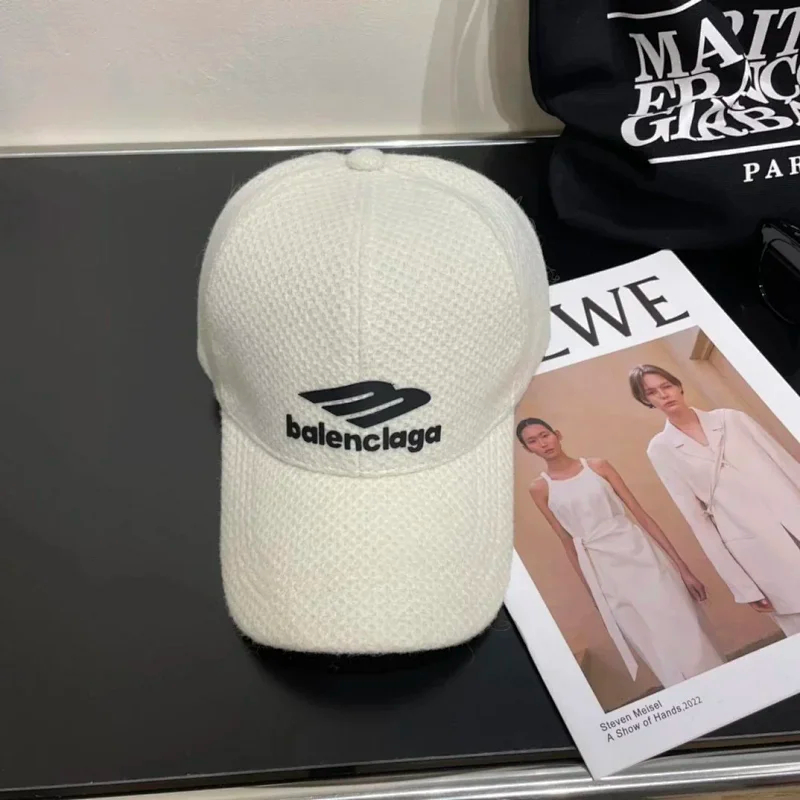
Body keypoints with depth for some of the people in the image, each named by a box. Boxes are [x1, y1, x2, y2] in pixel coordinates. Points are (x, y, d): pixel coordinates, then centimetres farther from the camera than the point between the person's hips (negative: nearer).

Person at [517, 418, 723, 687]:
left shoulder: (598, 466, 2)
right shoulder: (539, 489, 2)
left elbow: (641, 513, 0)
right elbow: (568, 543, 6)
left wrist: (682, 567, -2)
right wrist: (593, 593, 9)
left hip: (639, 553, 0)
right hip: (604, 572, 0)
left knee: (685, 636, 1)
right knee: (659, 650, 4)